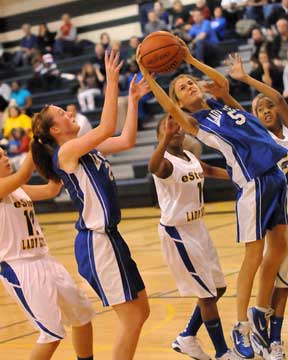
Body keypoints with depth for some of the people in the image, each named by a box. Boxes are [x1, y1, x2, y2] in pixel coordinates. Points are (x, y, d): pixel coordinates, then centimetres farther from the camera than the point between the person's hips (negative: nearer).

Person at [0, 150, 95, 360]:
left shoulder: (18, 189, 14)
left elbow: (51, 189, 10)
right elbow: (24, 174, -26)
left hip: (44, 261, 9)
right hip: (19, 269, -9)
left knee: (83, 315, 17)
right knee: (53, 333, -10)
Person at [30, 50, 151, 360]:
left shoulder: (88, 149, 12)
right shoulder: (66, 152, -13)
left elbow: (126, 140, 14)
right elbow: (107, 127, -23)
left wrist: (133, 100, 11)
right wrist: (112, 81, -20)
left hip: (109, 237, 9)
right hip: (96, 241, -9)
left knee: (141, 311, 15)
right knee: (131, 318, -6)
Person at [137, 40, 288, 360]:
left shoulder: (224, 104, 17)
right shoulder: (196, 123, -2)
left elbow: (223, 81, -1)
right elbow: (169, 109, -20)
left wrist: (191, 60, 0)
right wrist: (147, 76, -27)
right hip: (253, 183, -7)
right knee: (254, 256, -7)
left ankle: (260, 312, 22)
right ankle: (241, 326, 2)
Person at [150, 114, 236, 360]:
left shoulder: (191, 158, 5)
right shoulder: (167, 162, -20)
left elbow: (210, 171, 28)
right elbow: (154, 168, -46)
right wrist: (166, 139, -62)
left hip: (198, 229, 9)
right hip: (177, 233, -9)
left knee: (219, 288, 16)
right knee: (207, 293, -3)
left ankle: (187, 338, 30)